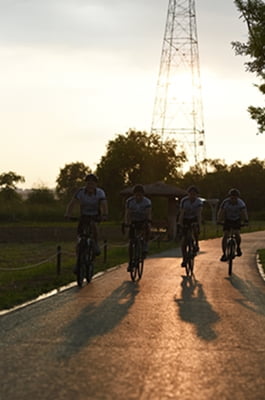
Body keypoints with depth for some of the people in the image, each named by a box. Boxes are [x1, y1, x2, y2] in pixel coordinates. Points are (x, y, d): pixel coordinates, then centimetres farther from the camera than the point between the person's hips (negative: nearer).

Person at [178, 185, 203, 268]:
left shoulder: (199, 202, -20)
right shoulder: (184, 201, -22)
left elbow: (199, 214, -29)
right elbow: (182, 214, -27)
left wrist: (199, 224, -42)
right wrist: (180, 224, -39)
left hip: (194, 219, 0)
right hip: (185, 220, 0)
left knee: (196, 230, -33)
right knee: (183, 238, -13)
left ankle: (196, 244, -5)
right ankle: (184, 259, -5)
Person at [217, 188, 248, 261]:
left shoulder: (241, 203, -24)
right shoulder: (225, 202, -24)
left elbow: (244, 212, -34)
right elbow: (220, 212, -28)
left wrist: (246, 221, -51)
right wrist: (218, 221, -45)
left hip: (237, 220, 0)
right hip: (227, 220, 0)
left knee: (237, 234, -20)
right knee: (225, 236, -12)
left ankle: (238, 247, 10)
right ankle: (224, 254, -4)